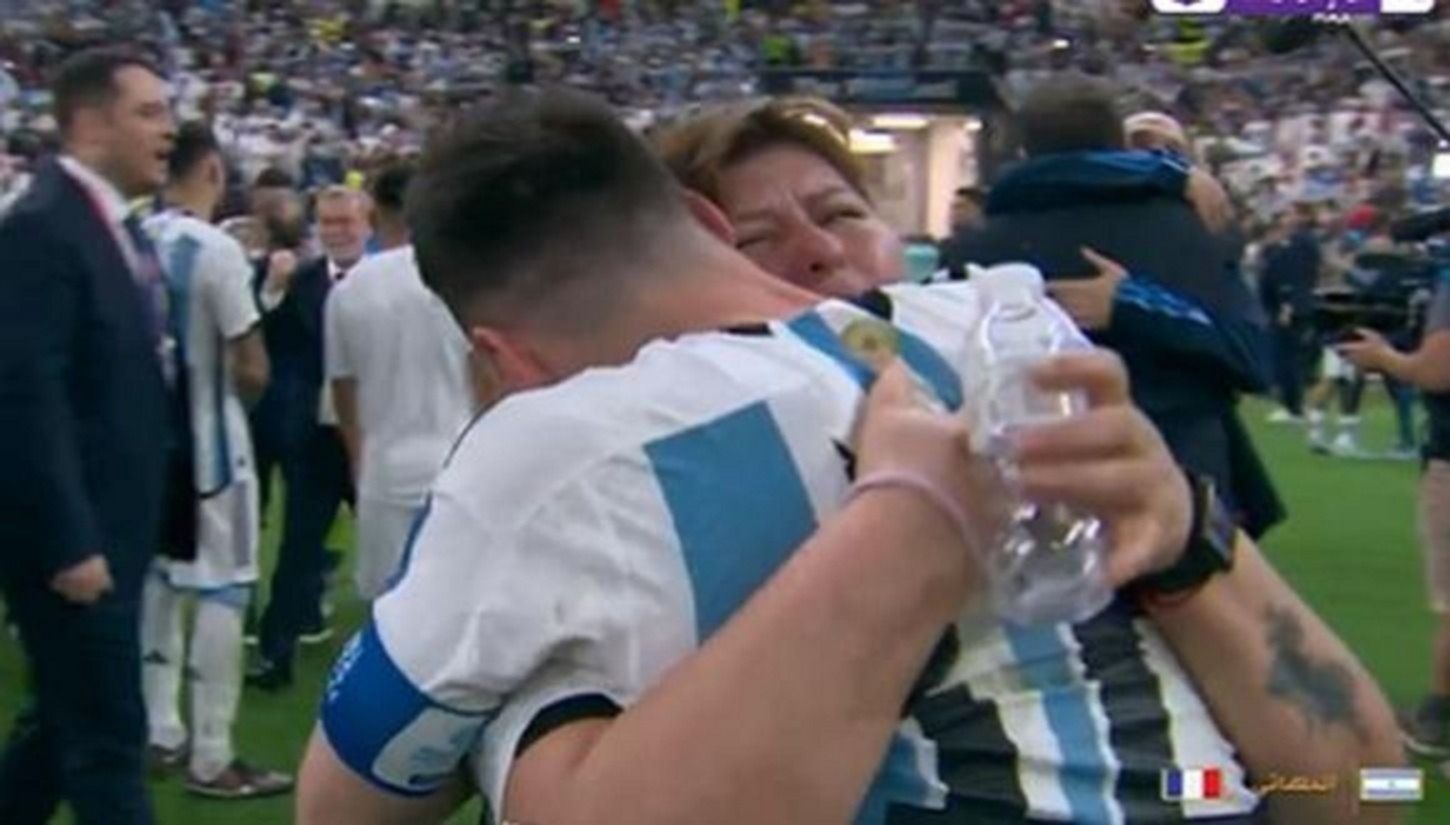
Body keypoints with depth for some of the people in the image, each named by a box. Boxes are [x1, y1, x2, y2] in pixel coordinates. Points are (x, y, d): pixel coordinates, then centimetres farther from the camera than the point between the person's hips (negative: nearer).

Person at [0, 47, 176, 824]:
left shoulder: (116, 226, 12)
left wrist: (104, 534, 15)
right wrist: (69, 542, -22)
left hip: (111, 529, 9)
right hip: (73, 538, -9)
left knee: (64, 725, 18)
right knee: (107, 739, -1)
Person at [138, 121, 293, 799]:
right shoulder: (215, 249, -19)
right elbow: (252, 371, -18)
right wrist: (238, 393, 3)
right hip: (208, 438, -7)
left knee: (159, 581, 17)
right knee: (221, 591, 0)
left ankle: (160, 733, 25)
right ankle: (211, 758, 3)